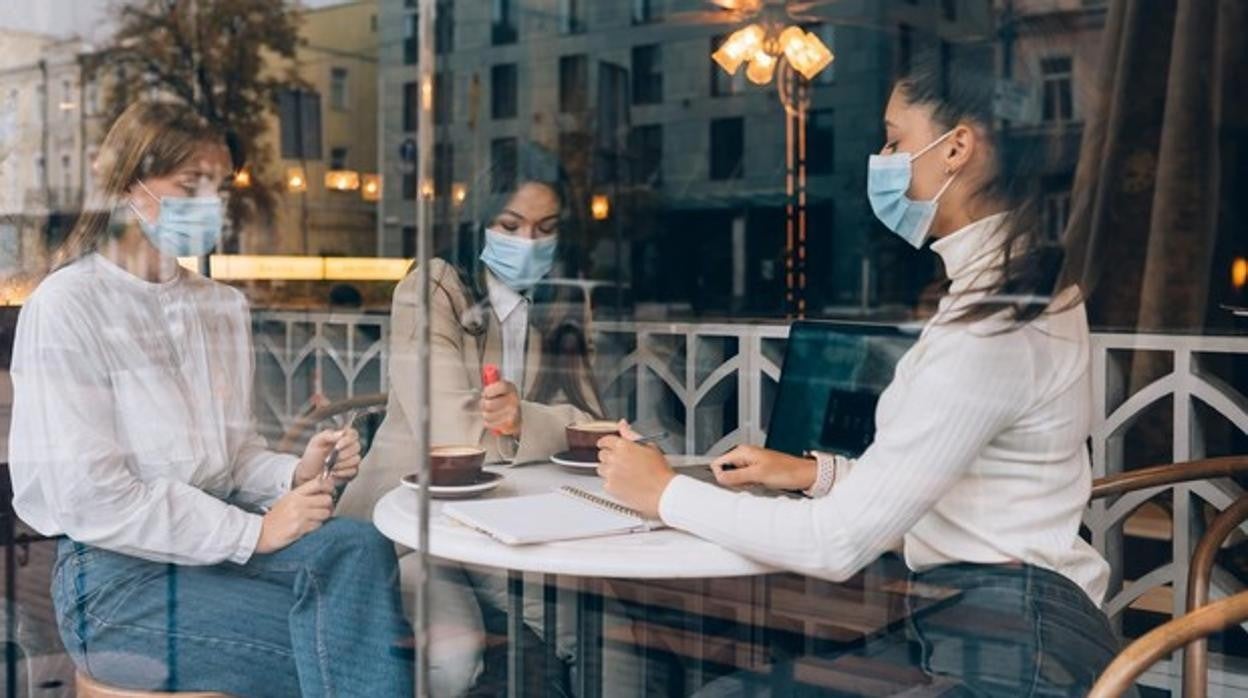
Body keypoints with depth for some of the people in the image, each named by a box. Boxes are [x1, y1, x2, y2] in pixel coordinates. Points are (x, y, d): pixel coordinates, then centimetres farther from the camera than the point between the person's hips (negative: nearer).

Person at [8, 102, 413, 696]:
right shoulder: (68, 306, -9)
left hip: (215, 543, 6)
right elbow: (90, 499, -16)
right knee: (347, 646, -22)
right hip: (117, 579, -6)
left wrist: (296, 474, -9)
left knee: (359, 549, -25)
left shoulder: (223, 307, 13)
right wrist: (253, 532, -18)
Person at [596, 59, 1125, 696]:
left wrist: (666, 492, -11)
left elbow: (839, 544, -22)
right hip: (1001, 621, 9)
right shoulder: (1016, 289, 11)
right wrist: (815, 473, 4)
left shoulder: (994, 325, -21)